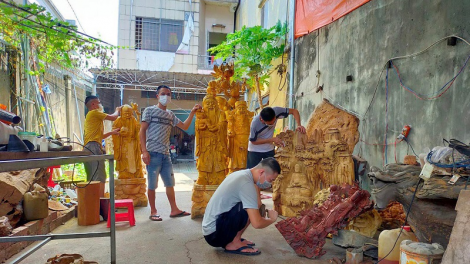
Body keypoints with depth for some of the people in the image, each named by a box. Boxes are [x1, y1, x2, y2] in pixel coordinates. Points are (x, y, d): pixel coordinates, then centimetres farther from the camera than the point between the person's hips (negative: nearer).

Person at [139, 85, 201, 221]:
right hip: (153, 153, -5)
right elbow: (142, 131, -5)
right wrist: (144, 151, -15)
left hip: (166, 154, 6)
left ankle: (174, 210, 17)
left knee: (170, 183, 9)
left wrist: (192, 112, 4)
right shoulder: (150, 110, 0)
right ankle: (153, 212, 15)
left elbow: (185, 126, 14)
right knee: (152, 184, 2)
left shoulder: (170, 114, 16)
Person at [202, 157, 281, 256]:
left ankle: (231, 239, 12)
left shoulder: (242, 174, 6)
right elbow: (257, 223, -26)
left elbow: (257, 205, 7)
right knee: (249, 209, -23)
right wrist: (272, 219, -6)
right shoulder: (246, 183, -22)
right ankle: (234, 244, -5)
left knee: (252, 209, 12)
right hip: (214, 234, -10)